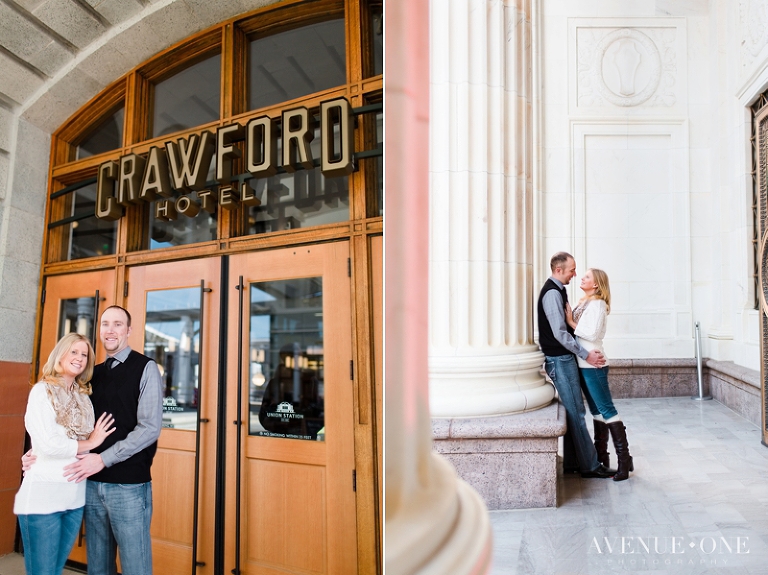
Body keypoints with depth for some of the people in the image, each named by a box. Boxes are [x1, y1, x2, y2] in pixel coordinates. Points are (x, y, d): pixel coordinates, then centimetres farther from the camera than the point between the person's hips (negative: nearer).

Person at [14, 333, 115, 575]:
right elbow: (47, 444, -18)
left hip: (75, 495, 6)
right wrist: (90, 443, -9)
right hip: (44, 494, -6)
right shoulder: (42, 391, -8)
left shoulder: (83, 396, 11)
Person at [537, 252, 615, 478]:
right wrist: (586, 355, -17)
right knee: (576, 412, -4)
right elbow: (560, 333, -21)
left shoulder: (558, 290, 15)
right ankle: (590, 465, 3)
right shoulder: (552, 293, -17)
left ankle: (571, 462, 21)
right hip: (560, 359, -10)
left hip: (563, 358, 10)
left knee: (572, 411, 13)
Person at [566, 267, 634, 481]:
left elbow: (592, 334, -19)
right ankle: (601, 456, 21)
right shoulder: (583, 303, 15)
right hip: (583, 363, 9)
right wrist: (570, 320, -3)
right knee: (596, 410, 13)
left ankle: (624, 459, 1)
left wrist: (572, 323, -12)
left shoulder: (597, 304, -11)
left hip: (593, 364, -9)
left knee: (606, 409, -6)